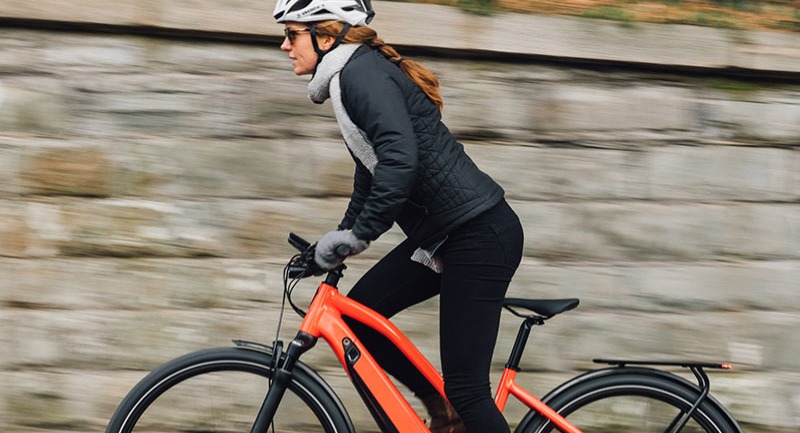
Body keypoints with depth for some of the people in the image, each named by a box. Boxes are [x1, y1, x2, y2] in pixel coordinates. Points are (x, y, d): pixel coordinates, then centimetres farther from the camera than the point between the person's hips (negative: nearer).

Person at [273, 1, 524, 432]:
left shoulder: (363, 73, -14)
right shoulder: (354, 77, 16)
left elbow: (400, 160, -28)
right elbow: (370, 172, 27)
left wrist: (356, 235, -26)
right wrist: (339, 239, 26)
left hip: (479, 235, -10)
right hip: (444, 233, 10)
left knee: (465, 387, -8)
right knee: (356, 316, 9)